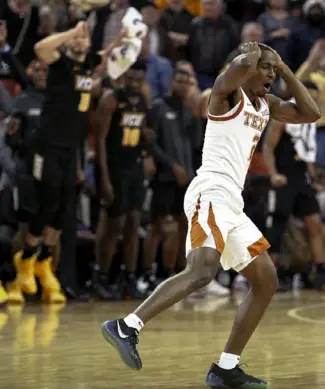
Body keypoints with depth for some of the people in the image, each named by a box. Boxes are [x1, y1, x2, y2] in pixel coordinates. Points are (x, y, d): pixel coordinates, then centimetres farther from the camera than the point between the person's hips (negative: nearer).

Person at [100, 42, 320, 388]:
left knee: (266, 282, 11)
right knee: (202, 271, -31)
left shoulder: (266, 105, 22)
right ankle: (126, 328, -33)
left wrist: (285, 69, 18)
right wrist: (253, 53, -2)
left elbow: (310, 114, 22)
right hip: (211, 193, -10)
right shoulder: (228, 92, -3)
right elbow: (241, 66, -26)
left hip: (232, 203, 10)